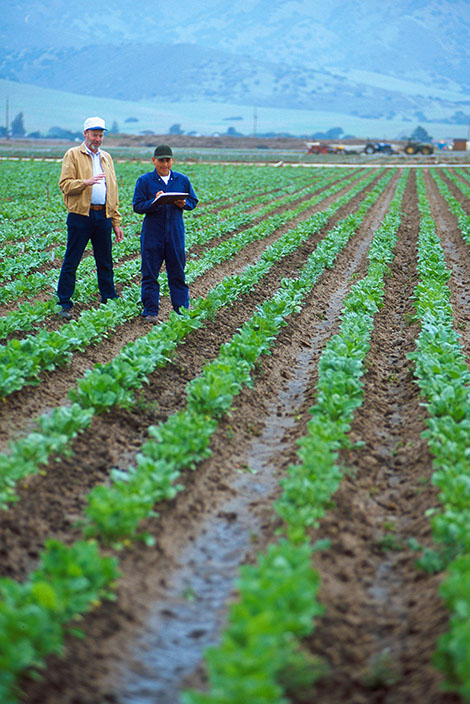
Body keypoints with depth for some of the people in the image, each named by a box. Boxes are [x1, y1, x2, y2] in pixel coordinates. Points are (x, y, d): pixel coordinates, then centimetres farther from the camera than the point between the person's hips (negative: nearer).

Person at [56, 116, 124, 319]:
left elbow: (113, 190, 20)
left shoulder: (106, 158, 19)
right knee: (71, 262, -2)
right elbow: (65, 184, -6)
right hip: (81, 215, -5)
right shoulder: (73, 155, 3)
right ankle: (64, 304, 3)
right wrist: (87, 182, -24)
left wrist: (116, 222, 16)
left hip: (103, 216, 5)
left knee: (105, 262, 8)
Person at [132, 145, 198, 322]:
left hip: (175, 234, 2)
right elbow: (137, 206, -3)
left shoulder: (182, 180, 9)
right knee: (150, 274, 0)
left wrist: (184, 204, -10)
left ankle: (182, 310, 15)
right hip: (152, 233, -2)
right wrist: (154, 202, -20)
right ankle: (150, 311, 7)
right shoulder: (144, 181, 1)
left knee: (178, 273, 7)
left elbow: (193, 201, 13)